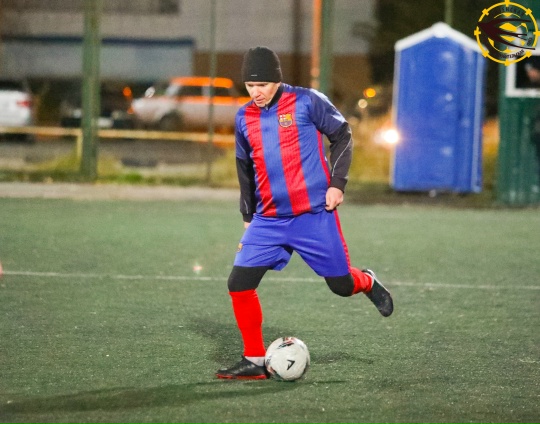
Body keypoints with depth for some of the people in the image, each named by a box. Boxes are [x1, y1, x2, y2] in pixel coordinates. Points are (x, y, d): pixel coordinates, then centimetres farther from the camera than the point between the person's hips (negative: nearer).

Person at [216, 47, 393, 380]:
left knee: (341, 285, 0)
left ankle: (367, 283, 39)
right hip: (268, 221, 4)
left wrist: (337, 184, -7)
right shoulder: (244, 118, 7)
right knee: (239, 283, -9)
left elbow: (342, 135, 2)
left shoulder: (307, 102, -7)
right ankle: (255, 362, 2)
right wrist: (248, 215, 21)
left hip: (315, 215, -4)